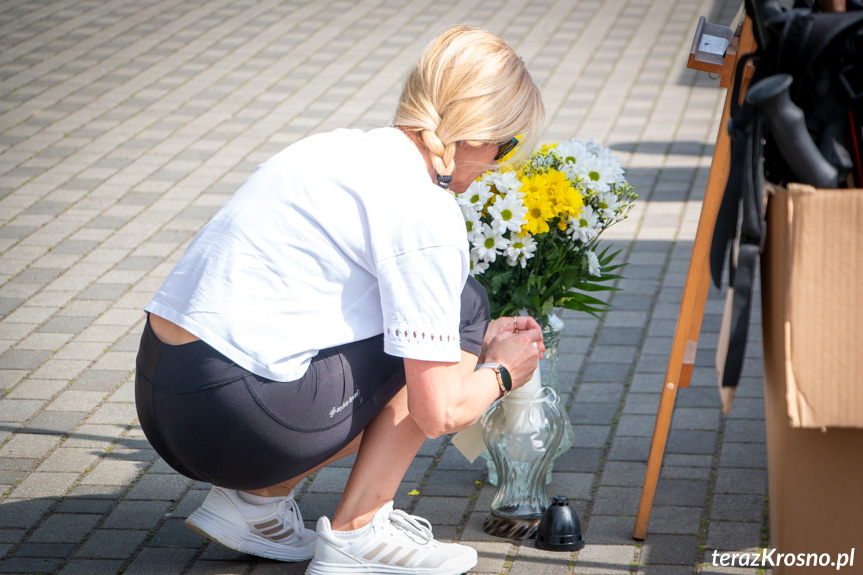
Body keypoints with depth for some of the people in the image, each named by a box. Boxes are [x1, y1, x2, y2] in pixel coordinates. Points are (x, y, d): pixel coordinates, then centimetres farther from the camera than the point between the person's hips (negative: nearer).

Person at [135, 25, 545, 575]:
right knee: (465, 304, 5)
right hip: (236, 417, -9)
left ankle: (255, 499, 14)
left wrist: (475, 342, 37)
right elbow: (437, 413, -8)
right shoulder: (427, 212, -11)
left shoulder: (345, 147, 15)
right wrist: (501, 373, 13)